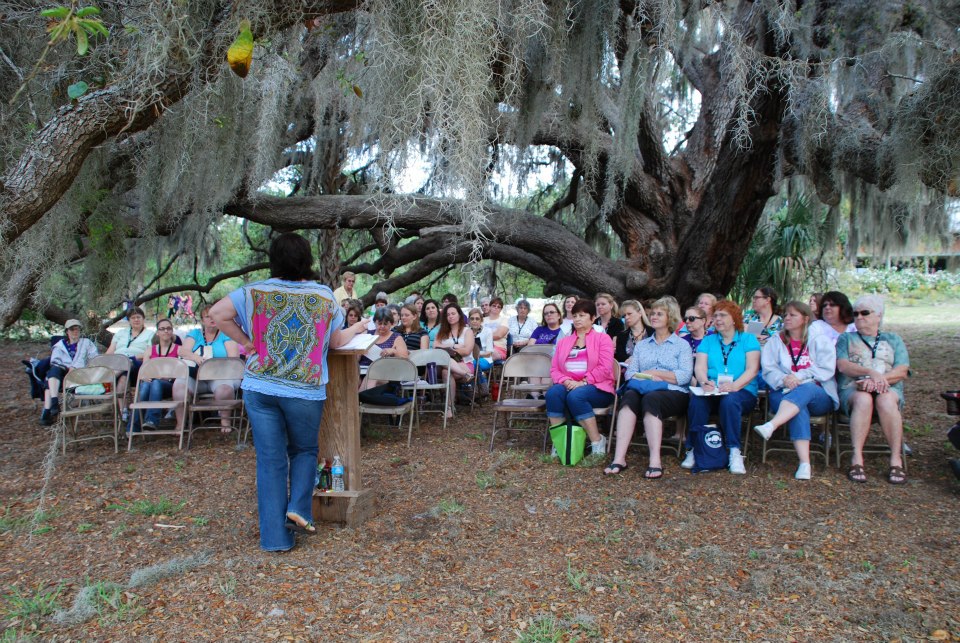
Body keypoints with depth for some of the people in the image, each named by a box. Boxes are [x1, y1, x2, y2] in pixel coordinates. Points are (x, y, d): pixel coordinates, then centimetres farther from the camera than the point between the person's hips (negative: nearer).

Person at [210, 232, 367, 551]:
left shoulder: (255, 292, 1)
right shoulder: (324, 296, 0)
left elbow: (217, 313, -6)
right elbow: (337, 341, 8)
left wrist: (246, 342, 3)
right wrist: (357, 329, 29)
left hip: (260, 388, 1)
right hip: (305, 390, -1)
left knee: (270, 460, 7)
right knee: (304, 450, 23)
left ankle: (275, 537, 11)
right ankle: (299, 508, 5)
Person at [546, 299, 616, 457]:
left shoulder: (602, 338, 7)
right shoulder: (563, 341, 21)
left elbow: (605, 368, -7)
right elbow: (554, 369, 12)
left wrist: (583, 382, -17)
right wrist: (565, 381, -10)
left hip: (596, 388, -4)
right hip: (568, 386, 4)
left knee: (575, 396, -36)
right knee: (552, 393, -30)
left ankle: (597, 442, -24)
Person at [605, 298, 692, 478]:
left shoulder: (682, 345, 13)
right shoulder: (641, 345, 25)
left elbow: (685, 376, -3)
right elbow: (629, 373, 12)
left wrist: (654, 373, -7)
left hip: (673, 394, -3)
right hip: (643, 390, 3)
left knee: (650, 399, -36)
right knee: (630, 396, -32)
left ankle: (655, 461, -42)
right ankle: (619, 458, -42)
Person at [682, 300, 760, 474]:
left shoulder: (748, 340, 12)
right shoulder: (708, 341, 20)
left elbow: (752, 370, -3)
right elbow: (700, 366, 4)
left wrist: (735, 385, -22)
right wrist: (705, 382, -20)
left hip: (742, 392, -2)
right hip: (711, 391, 2)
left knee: (729, 400, -36)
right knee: (697, 400, -31)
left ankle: (735, 452, -28)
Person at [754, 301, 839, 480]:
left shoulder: (820, 340, 12)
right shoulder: (775, 341, 16)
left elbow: (826, 369, -3)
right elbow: (768, 370, 2)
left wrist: (799, 377, -17)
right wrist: (784, 379, -20)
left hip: (818, 395, -1)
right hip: (785, 393, 1)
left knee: (805, 390, -37)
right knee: (799, 408, -35)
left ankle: (770, 426, -58)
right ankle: (804, 463, -47)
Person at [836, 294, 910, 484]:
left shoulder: (893, 339, 23)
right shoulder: (846, 338, 21)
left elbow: (902, 371, 6)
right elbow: (842, 365, 1)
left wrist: (878, 380, -13)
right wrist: (871, 372, -16)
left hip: (888, 388, 1)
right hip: (852, 388, -1)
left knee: (886, 400, -36)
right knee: (863, 399, -37)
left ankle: (896, 460, -35)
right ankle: (857, 459, -41)